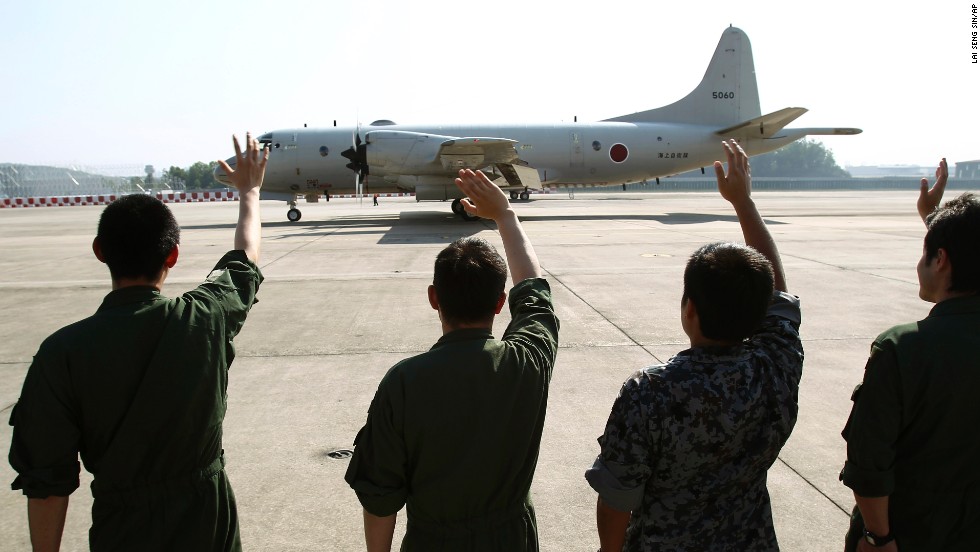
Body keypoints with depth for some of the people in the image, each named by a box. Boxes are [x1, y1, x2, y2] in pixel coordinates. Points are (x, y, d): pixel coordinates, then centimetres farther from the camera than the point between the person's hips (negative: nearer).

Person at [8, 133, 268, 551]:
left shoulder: (62, 353, -19)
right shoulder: (206, 319, -16)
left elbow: (46, 481, -13)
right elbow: (246, 258, 6)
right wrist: (249, 191, 22)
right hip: (206, 518, 2)